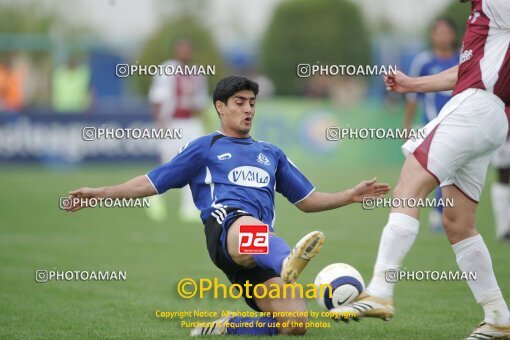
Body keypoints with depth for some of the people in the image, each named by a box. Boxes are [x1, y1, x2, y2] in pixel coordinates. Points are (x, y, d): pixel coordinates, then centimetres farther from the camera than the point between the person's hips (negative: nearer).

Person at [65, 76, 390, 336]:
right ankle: (286, 264, -79)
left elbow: (307, 201, 35)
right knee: (251, 225, -46)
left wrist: (351, 195, 21)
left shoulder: (271, 153, 36)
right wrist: (101, 193, 15)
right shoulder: (206, 147, 26)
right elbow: (152, 183, 24)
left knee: (295, 324, -20)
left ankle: (222, 329, -1)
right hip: (225, 220, -5)